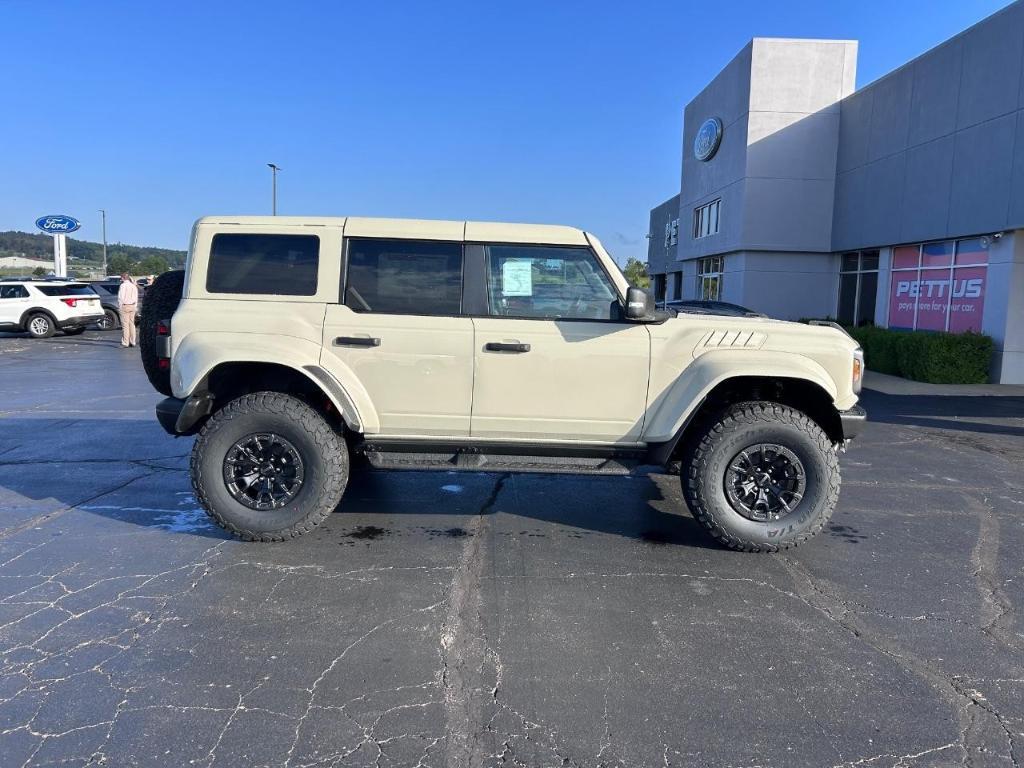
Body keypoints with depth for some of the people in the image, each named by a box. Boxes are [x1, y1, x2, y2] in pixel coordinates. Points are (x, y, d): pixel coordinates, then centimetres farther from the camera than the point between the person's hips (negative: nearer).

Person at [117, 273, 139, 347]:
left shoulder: (123, 285, -10)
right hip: (132, 306, 6)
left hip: (124, 306, -6)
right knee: (132, 324, 11)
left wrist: (119, 307, -8)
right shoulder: (134, 286, 10)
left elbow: (121, 297, -13)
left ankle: (125, 342, -4)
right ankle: (133, 342, 13)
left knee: (125, 325, -5)